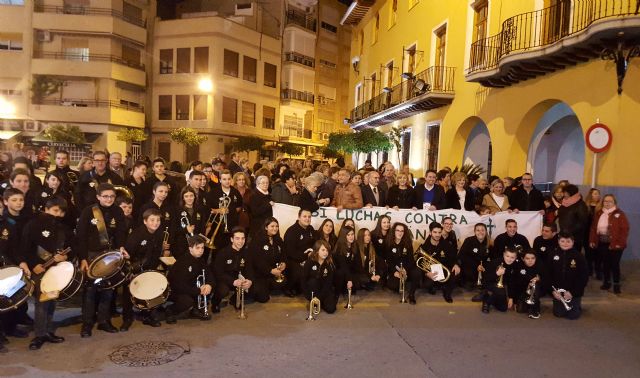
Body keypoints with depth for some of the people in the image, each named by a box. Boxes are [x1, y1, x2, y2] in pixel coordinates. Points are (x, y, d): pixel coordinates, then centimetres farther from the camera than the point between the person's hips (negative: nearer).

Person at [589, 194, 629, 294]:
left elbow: (624, 230, -11)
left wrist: (620, 243, -16)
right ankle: (606, 282, 25)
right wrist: (592, 240, 4)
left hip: (614, 244, -4)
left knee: (614, 264, 0)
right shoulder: (598, 213, 9)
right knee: (605, 263, 13)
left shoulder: (620, 214, -5)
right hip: (602, 244, 4)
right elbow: (593, 228, 10)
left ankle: (617, 285, 12)